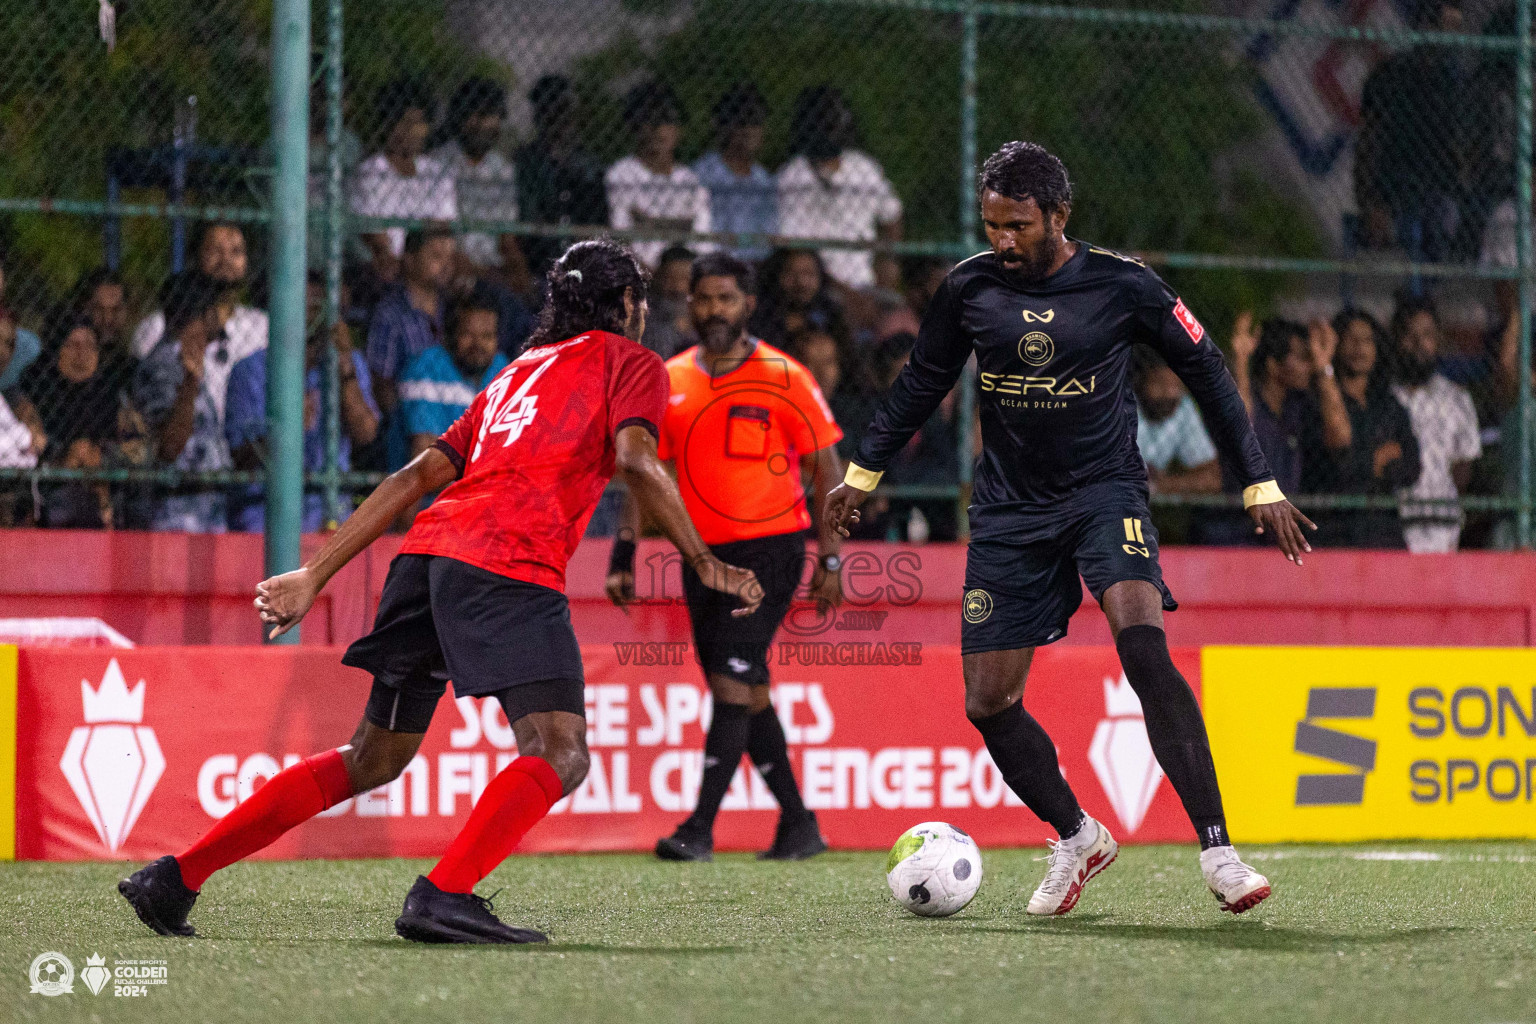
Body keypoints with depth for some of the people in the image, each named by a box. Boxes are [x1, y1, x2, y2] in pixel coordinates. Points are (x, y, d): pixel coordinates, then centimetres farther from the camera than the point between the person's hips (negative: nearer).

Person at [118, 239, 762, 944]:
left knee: (371, 760, 17)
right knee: (560, 756, -13)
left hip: (430, 548, 8)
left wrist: (315, 575, 20)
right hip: (509, 567, -7)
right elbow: (635, 461, -7)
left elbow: (419, 475, 24)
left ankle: (175, 878, 18)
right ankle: (442, 897, -32)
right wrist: (703, 562, -5)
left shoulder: (516, 373, 31)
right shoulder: (632, 363, 14)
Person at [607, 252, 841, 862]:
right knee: (746, 695, 8)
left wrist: (830, 560, -8)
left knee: (732, 683, -15)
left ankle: (700, 828, -16)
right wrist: (624, 555, 4)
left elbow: (828, 471, -3)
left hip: (770, 545, -5)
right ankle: (798, 824, 19)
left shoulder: (783, 378, -6)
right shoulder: (669, 382, 7)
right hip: (702, 553, 5)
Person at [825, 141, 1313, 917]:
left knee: (1143, 644, -28)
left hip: (1104, 490, -3)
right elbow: (923, 379, 16)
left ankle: (1216, 848, -28)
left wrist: (1260, 487, 2)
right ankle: (1076, 839, 26)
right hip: (1009, 510, 4)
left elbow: (1205, 371, 3)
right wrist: (863, 472, 18)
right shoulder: (970, 288, -1)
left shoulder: (1119, 284, -8)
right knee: (987, 702, 0)